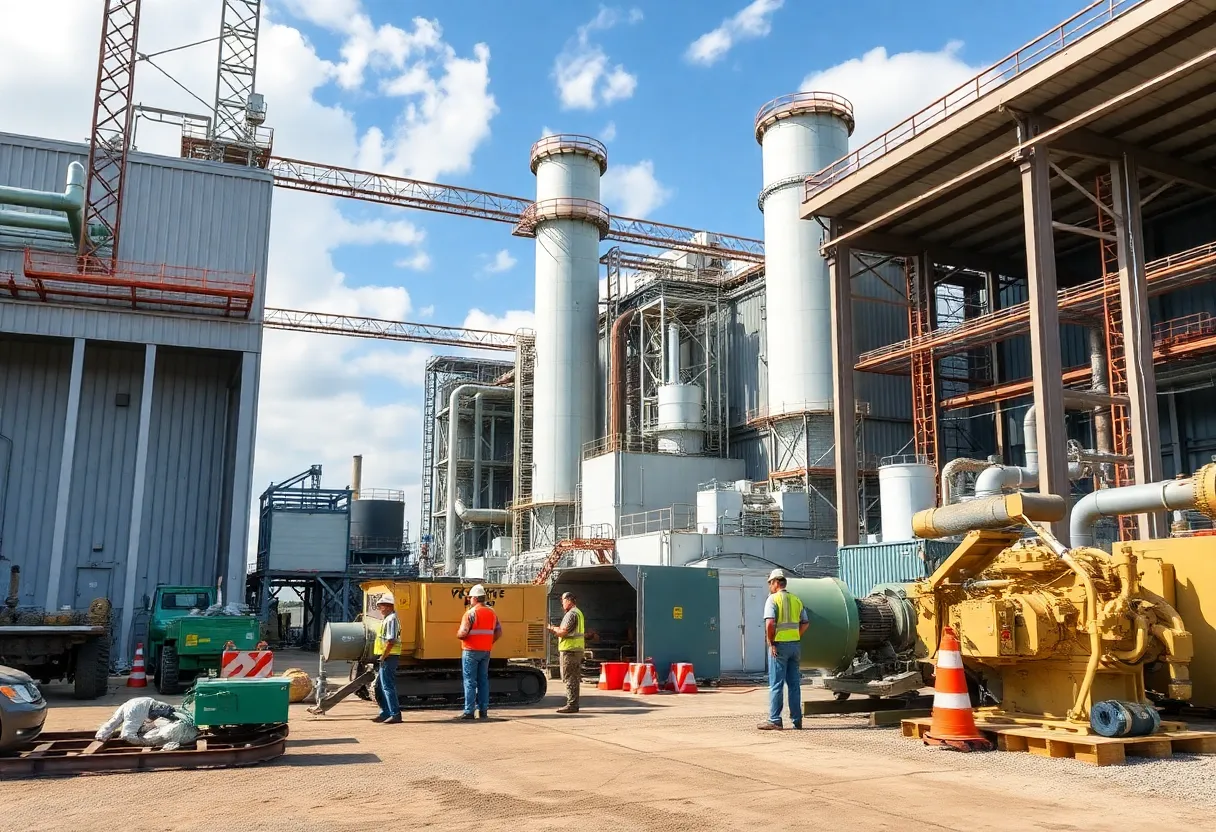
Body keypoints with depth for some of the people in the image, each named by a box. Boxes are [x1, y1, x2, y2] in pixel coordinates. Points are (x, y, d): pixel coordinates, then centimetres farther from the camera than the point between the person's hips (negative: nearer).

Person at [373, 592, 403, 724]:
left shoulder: (391, 619, -15)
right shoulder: (386, 618, 18)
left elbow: (391, 641, -23)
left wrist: (383, 657, -20)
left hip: (388, 657, -11)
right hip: (386, 658, 11)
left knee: (388, 686, -7)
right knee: (380, 687, 16)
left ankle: (395, 715, -5)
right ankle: (385, 713, 24)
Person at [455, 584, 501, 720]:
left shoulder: (471, 613, -13)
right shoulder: (492, 613, 9)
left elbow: (463, 633, -20)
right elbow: (499, 632, 8)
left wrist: (458, 634, 1)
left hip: (471, 651, -6)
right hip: (486, 651, 6)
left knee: (470, 682, -2)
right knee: (483, 680, 12)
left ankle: (469, 712, -3)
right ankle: (483, 710, 13)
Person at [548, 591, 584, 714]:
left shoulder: (571, 614, -14)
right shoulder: (578, 612, 20)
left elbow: (563, 632, -19)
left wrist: (552, 629, -2)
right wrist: (555, 629, 10)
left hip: (569, 650, -10)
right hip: (577, 649, 10)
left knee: (569, 678, -7)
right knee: (574, 678, 13)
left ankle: (571, 705, -7)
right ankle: (573, 704, 18)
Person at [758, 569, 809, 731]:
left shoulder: (773, 599, -8)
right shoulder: (796, 600, 12)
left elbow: (770, 623, -19)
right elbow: (805, 623, 14)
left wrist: (771, 642, -12)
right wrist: (795, 637, 14)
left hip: (779, 645, -6)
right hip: (795, 644, 6)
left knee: (776, 684, -2)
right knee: (794, 684, 10)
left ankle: (774, 720, -1)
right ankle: (797, 721, 12)